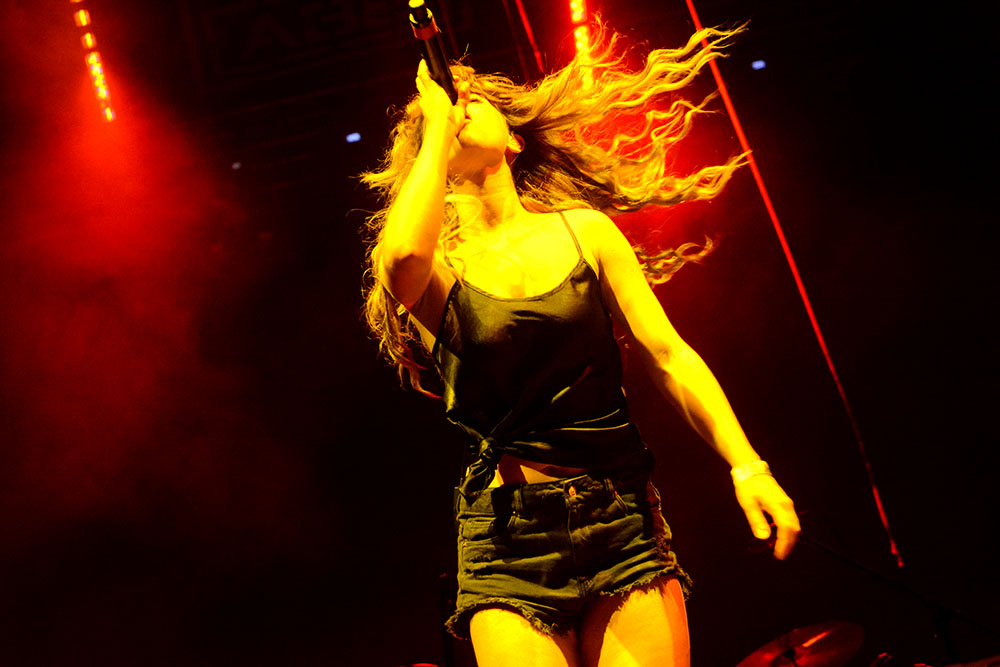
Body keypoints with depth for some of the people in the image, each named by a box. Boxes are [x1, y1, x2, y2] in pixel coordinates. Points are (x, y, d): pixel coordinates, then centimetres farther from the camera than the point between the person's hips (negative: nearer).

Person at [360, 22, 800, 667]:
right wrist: (437, 127, -7)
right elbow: (403, 255, -22)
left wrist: (747, 466, -7)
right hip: (508, 543, -1)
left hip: (623, 522, 2)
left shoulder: (584, 229, 9)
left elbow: (669, 354, 5)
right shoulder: (434, 263, 4)